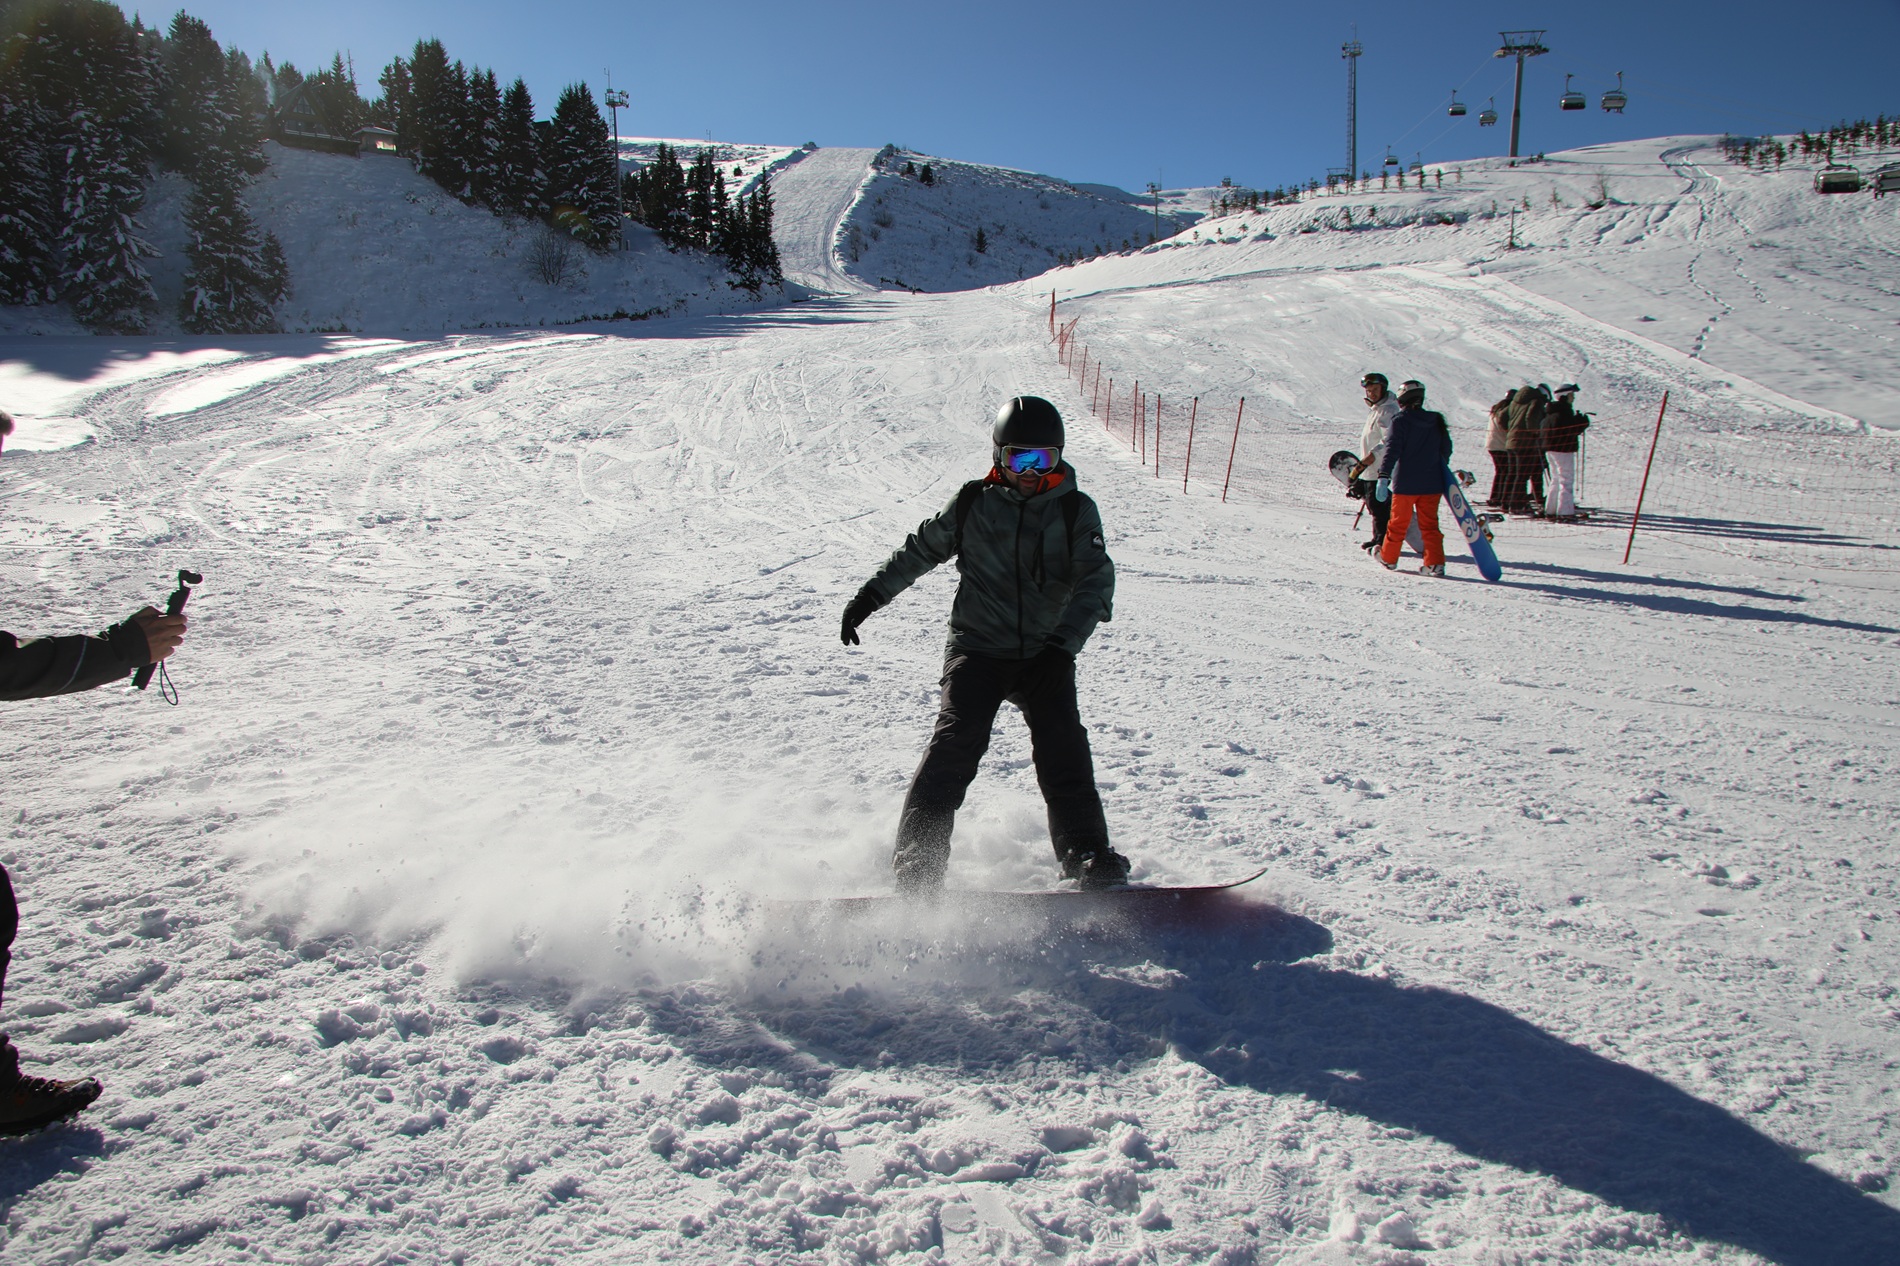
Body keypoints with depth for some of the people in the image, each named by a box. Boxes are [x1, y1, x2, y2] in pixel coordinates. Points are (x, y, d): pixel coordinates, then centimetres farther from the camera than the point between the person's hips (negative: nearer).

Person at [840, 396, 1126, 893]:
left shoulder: (1076, 511, 0)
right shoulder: (973, 503, 2)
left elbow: (1096, 581, -9)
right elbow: (919, 550, 15)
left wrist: (1062, 644, -22)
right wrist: (869, 596, 14)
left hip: (1045, 654, 1)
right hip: (977, 647, -1)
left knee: (1064, 750, -10)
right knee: (957, 742, -16)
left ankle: (1089, 861, 0)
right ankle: (916, 863, -13)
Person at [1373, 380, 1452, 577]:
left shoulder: (1400, 420, -8)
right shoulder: (1436, 421, 8)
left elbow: (1392, 450, -17)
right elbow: (1446, 450, 16)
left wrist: (1383, 477, -20)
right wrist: (1439, 472, 33)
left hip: (1405, 483, -4)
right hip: (1432, 483, 4)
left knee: (1398, 522, 10)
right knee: (1429, 524, 7)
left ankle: (1389, 558, 25)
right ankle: (1435, 563, -2)